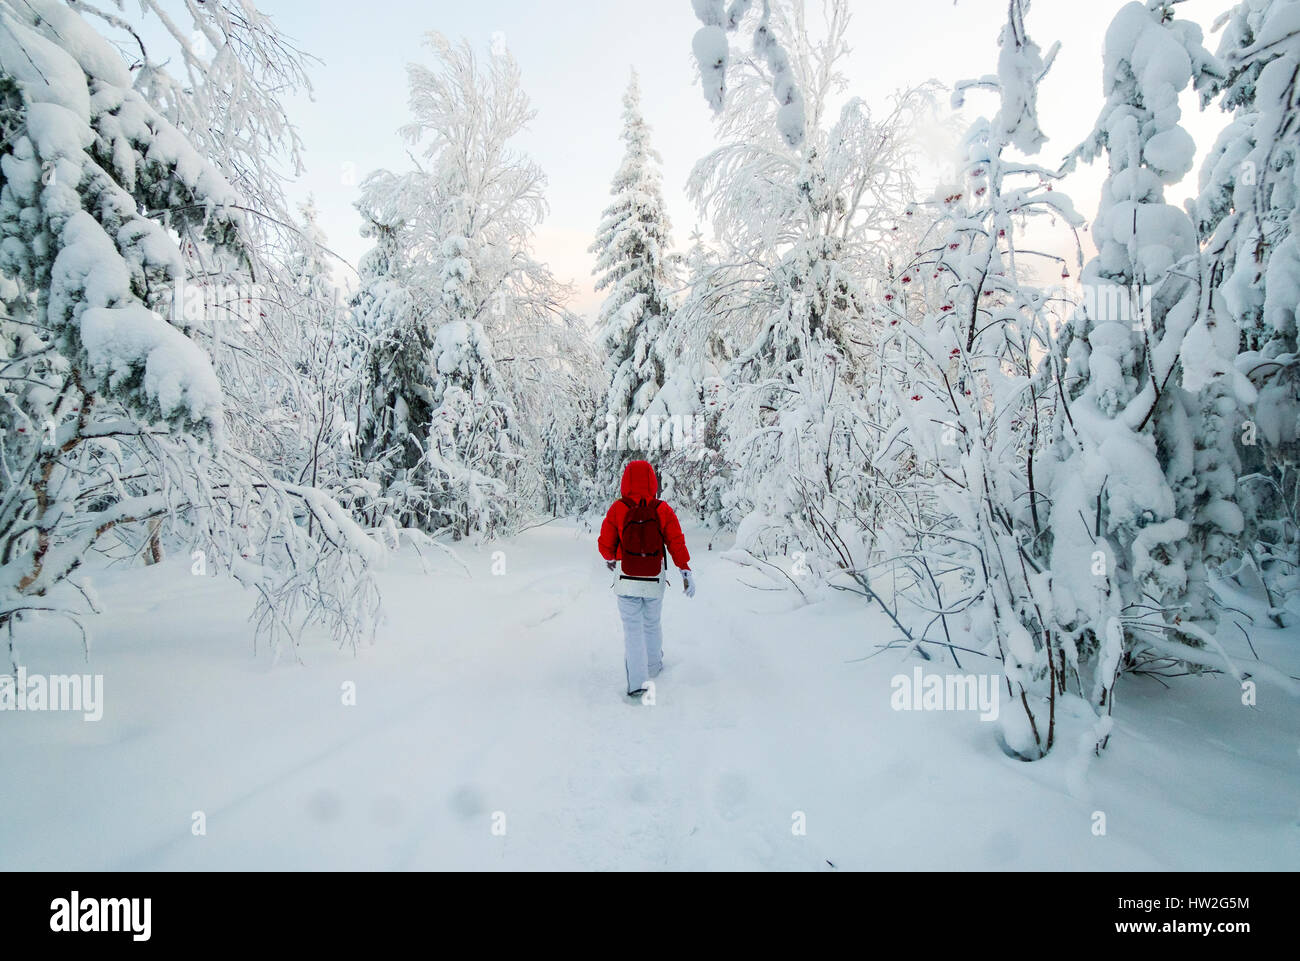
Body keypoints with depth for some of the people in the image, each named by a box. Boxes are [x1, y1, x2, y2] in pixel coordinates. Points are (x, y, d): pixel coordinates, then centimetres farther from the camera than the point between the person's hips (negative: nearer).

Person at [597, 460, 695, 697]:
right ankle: (654, 666, 40)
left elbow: (606, 544, -3)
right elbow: (676, 542, -9)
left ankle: (637, 682, 2)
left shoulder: (617, 509, -11)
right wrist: (686, 571, -2)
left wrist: (610, 559, 18)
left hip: (627, 581, -2)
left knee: (633, 630, 7)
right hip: (655, 582, 2)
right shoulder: (663, 510, -8)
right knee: (652, 624, 22)